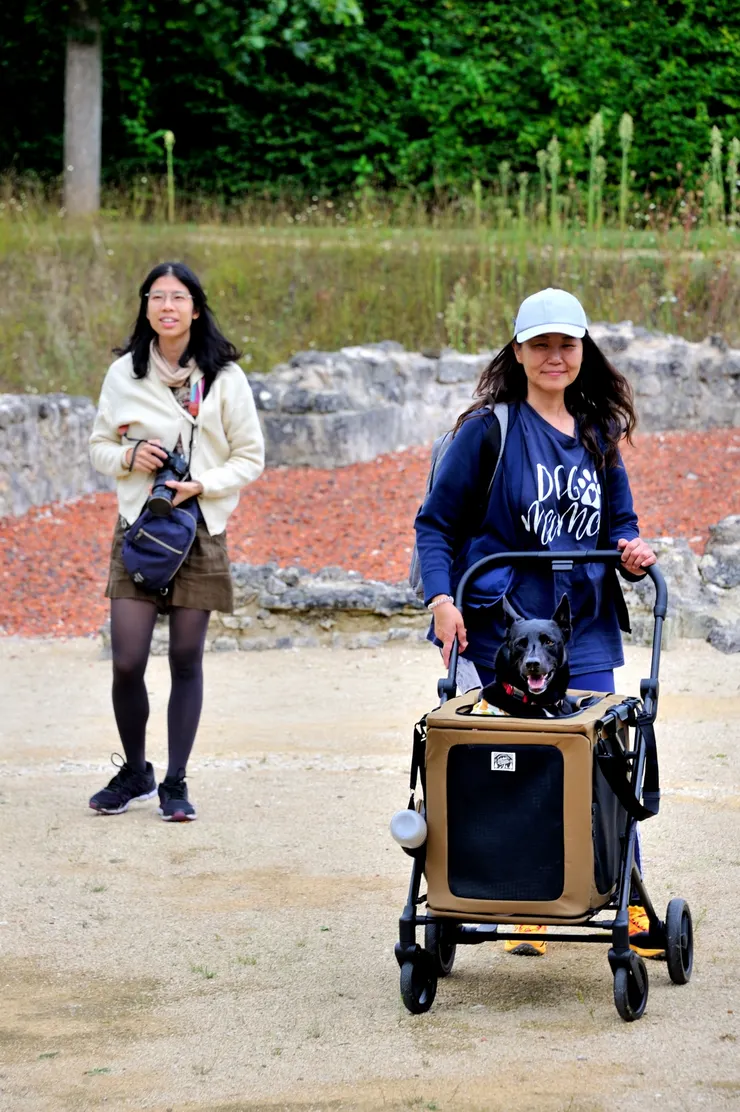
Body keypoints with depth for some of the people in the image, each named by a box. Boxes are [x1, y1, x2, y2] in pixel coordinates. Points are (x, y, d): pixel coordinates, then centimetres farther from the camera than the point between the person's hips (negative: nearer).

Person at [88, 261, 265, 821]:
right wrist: (128, 457, -9)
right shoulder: (124, 373, 4)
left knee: (186, 661, 2)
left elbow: (251, 458, 2)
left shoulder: (224, 377, -1)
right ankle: (134, 772, 17)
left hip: (201, 529, -1)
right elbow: (100, 445, 13)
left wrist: (202, 485, -14)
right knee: (127, 663, -5)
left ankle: (175, 784, 14)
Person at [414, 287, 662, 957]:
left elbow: (618, 521, 21)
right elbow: (437, 522, -1)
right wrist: (441, 599, -14)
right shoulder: (490, 428, -2)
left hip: (584, 632, 3)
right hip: (501, 629, -3)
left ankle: (632, 906, 11)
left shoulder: (598, 435, 13)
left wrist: (632, 550, -2)